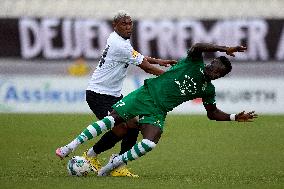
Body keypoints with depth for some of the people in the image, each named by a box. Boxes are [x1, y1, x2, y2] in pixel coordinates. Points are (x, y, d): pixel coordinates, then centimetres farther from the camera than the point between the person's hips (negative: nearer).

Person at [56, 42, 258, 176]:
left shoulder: (208, 89, 10)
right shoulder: (194, 63, -3)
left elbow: (213, 113, 20)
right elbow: (197, 47, -23)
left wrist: (235, 117, 8)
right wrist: (225, 49, -29)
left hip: (158, 112, 3)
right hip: (146, 94, -3)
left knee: (149, 144, -24)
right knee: (112, 119, -16)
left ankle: (115, 163, -3)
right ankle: (71, 146, -7)